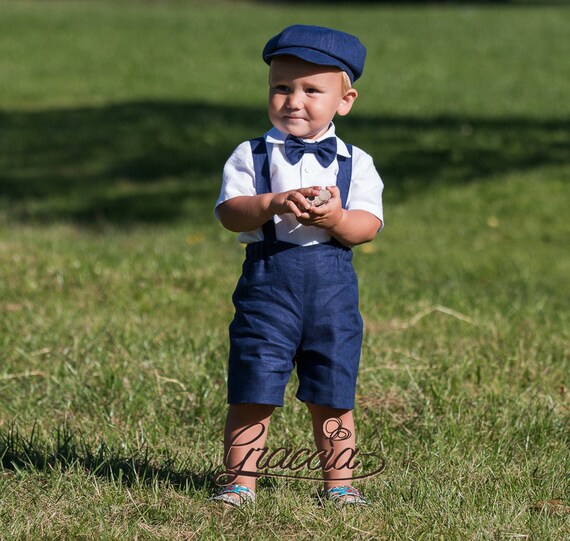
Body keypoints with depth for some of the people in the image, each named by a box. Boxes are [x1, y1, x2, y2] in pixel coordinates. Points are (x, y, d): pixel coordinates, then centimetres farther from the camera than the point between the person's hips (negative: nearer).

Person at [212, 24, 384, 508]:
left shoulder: (355, 163, 8)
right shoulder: (251, 156, 6)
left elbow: (369, 226, -2)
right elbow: (228, 211, -7)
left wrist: (336, 219, -22)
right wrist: (272, 204, -24)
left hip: (332, 284, 1)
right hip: (268, 278, -1)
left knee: (332, 396, 6)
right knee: (252, 391, -2)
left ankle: (339, 482, 18)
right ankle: (241, 481, 7)